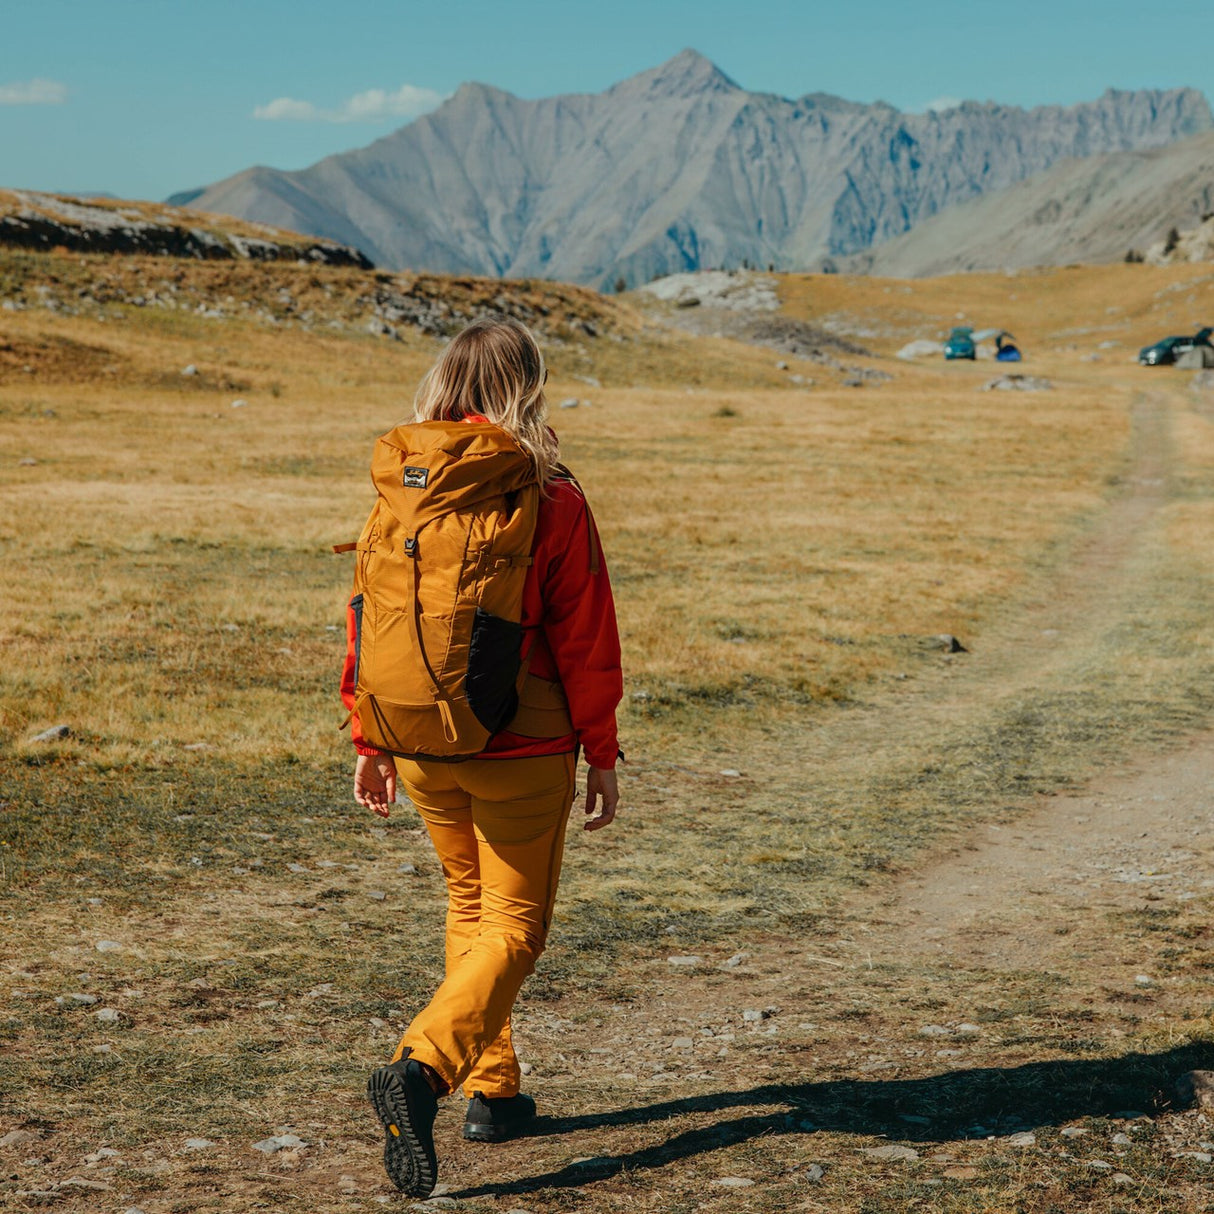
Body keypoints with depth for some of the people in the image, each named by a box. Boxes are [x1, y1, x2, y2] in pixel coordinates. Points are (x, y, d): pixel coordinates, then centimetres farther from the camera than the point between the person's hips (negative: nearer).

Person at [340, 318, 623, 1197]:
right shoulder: (550, 499, -12)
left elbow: (370, 617, 4)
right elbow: (585, 638, -9)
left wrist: (370, 740, 13)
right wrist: (602, 754, 0)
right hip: (521, 752, -4)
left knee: (472, 907, 23)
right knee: (514, 927, 4)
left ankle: (493, 1089, 27)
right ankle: (423, 1065, -18)